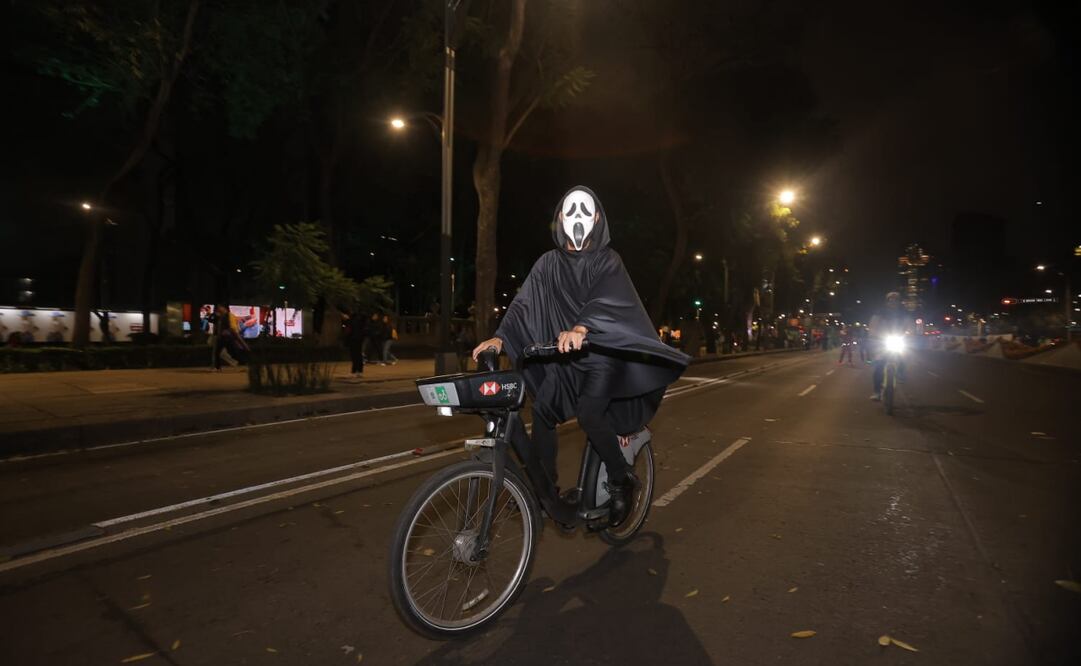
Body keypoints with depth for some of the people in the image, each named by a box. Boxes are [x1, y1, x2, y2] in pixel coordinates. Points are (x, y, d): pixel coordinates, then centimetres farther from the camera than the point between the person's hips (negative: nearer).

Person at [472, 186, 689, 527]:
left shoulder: (607, 260, -7)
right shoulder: (549, 262, 2)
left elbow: (607, 298, -28)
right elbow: (525, 303, -8)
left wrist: (581, 328, -47)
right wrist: (500, 337, -25)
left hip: (603, 352, -4)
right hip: (565, 354, 4)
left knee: (589, 414, -23)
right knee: (542, 410, -9)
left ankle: (622, 480, -1)